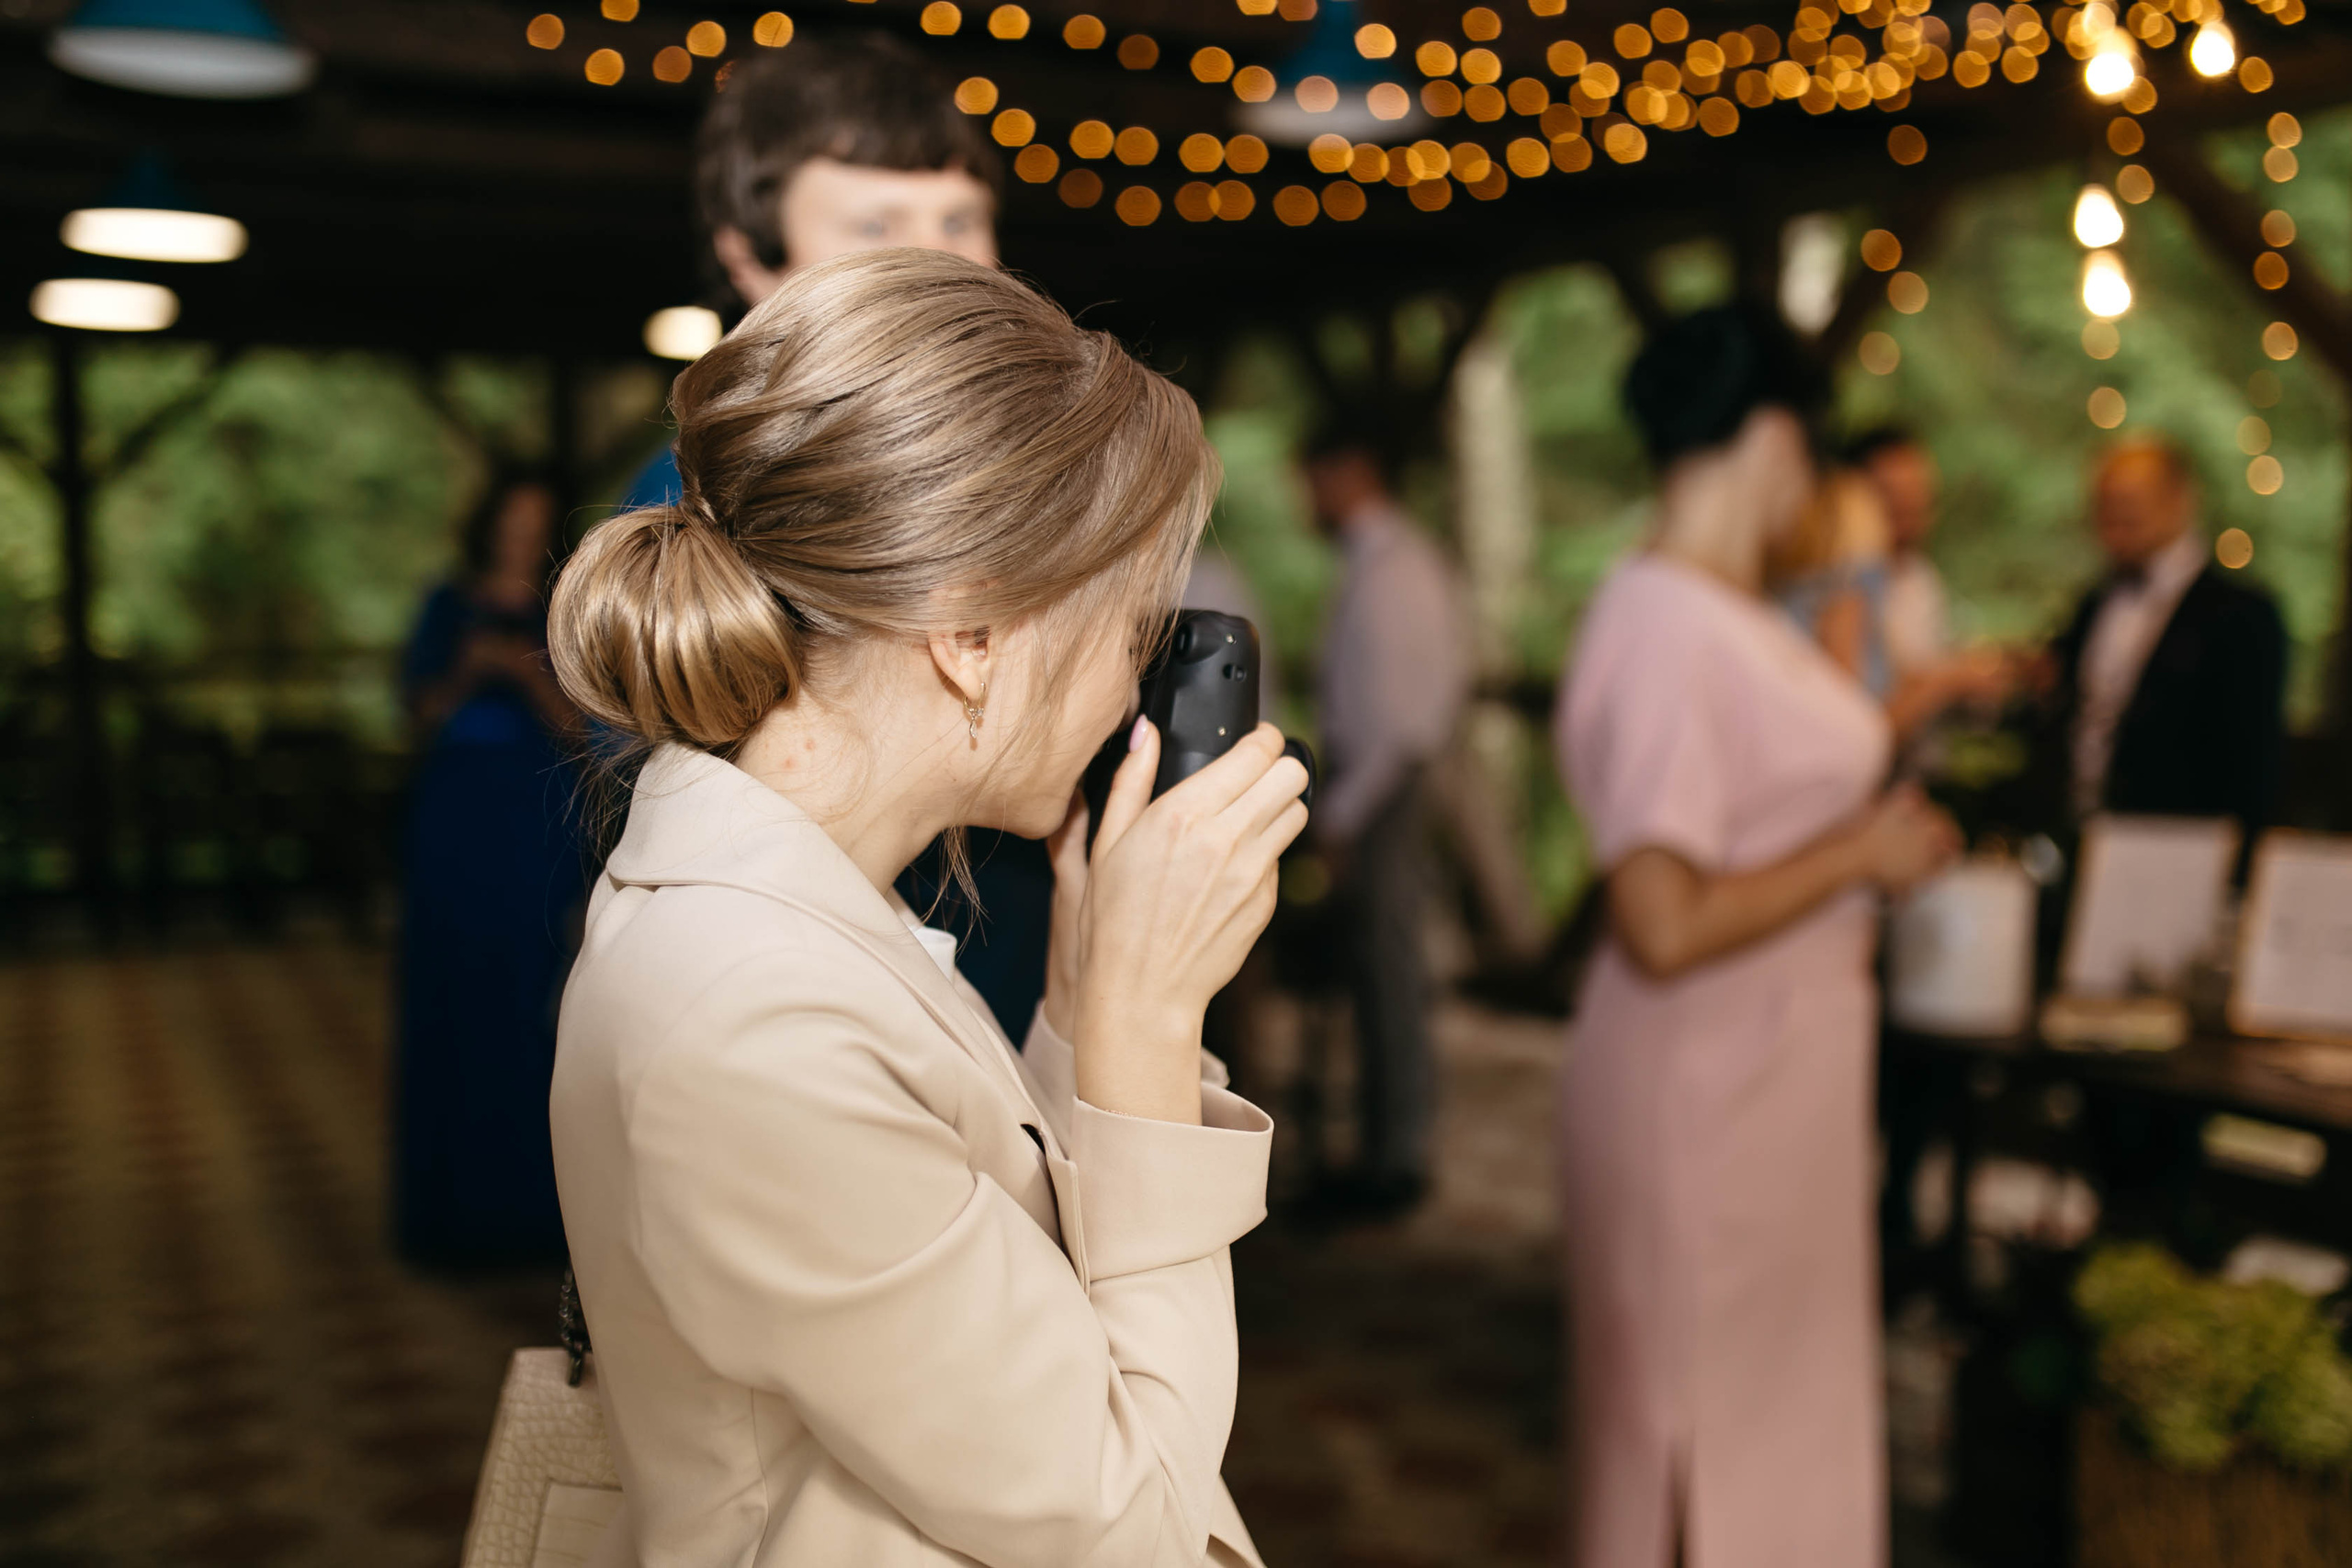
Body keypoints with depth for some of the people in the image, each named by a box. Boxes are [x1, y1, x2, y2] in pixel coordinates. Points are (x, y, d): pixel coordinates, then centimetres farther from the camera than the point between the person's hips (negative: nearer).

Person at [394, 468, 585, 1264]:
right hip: (456, 820, 1)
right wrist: (464, 674, -12)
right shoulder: (448, 608, 12)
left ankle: (530, 1196, 0)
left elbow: (575, 729, 1)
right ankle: (453, 1203, 5)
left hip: (537, 826, 0)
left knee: (529, 1004, -6)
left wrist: (527, 674, -15)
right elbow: (420, 716, 6)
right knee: (452, 1003, -3)